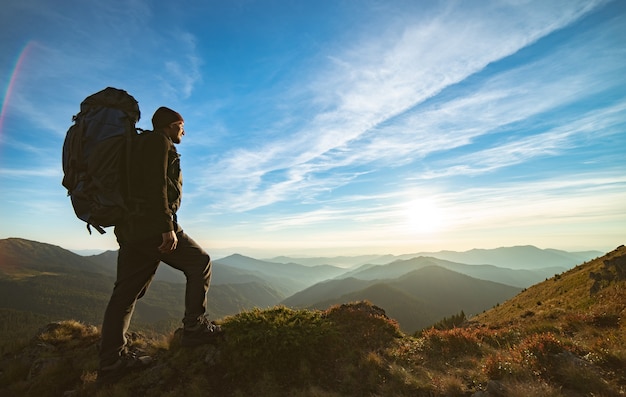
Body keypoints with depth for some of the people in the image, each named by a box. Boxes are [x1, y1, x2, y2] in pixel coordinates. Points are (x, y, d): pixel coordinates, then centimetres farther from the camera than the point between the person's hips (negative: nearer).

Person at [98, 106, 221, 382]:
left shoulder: (143, 143, 28)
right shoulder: (159, 140, -2)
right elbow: (156, 185, -18)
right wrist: (167, 227, -24)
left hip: (130, 227, 10)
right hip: (151, 224, -10)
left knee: (127, 291, 9)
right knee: (200, 263, 1)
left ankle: (112, 359, 14)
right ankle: (194, 328, 4)